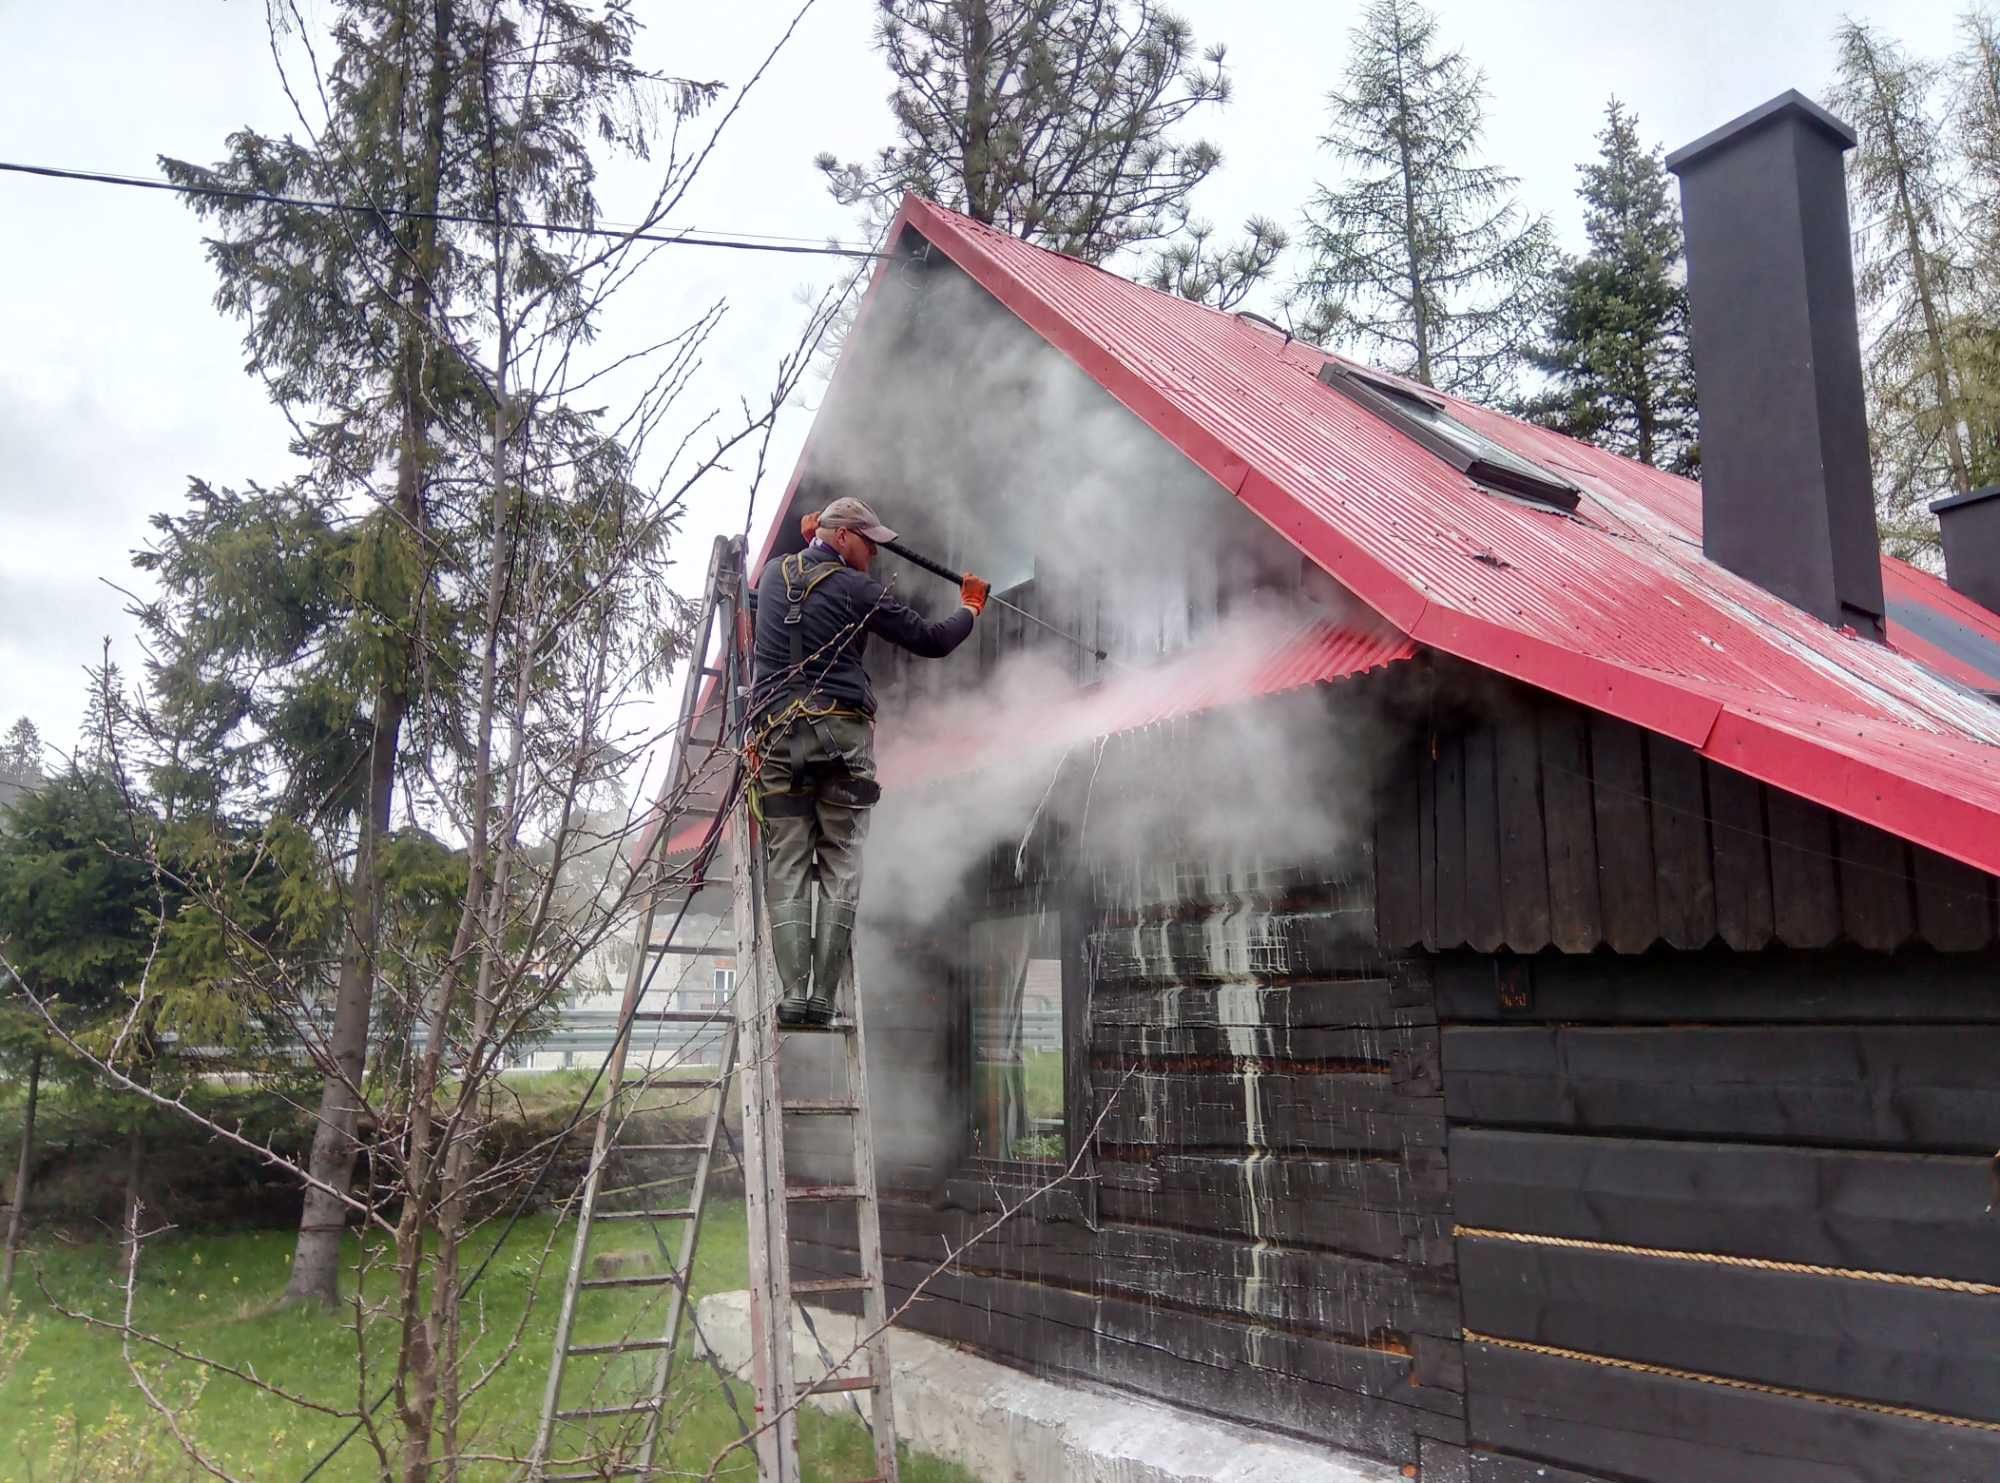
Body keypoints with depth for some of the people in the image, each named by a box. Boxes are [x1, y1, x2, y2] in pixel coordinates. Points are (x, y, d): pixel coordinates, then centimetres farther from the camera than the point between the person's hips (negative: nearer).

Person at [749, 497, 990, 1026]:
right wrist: (970, 609, 25)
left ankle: (793, 994, -7)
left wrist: (806, 540, 58)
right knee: (840, 867, 1)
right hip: (841, 732, -4)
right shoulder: (857, 590, 2)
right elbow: (931, 641, 7)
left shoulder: (775, 574, 16)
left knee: (786, 866, 3)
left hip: (777, 733, 4)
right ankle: (822, 997, -5)